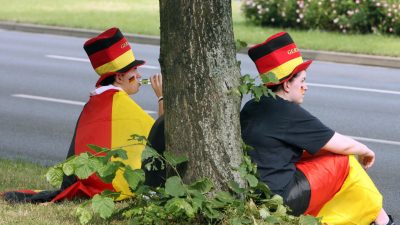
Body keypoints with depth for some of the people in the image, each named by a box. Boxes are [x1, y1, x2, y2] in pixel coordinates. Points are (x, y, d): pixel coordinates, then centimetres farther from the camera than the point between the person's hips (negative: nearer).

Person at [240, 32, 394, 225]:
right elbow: (344, 146, -6)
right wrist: (366, 151, 15)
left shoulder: (251, 108, 11)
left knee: (319, 154, 22)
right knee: (345, 162, 2)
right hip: (281, 200, -9)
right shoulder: (289, 113, -14)